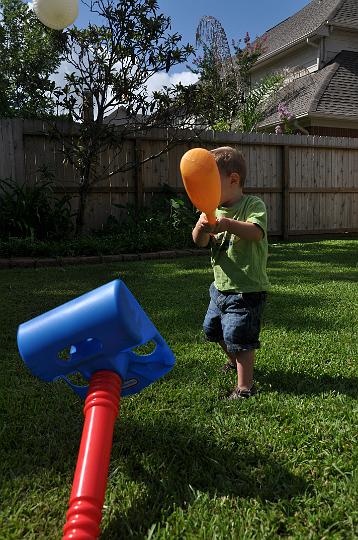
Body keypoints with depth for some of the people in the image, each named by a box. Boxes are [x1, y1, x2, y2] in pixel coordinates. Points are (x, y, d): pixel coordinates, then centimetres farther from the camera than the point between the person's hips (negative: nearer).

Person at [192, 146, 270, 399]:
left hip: (247, 288, -8)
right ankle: (235, 361, 49)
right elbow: (201, 242, -5)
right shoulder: (214, 210, 4)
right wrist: (201, 228, -27)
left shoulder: (253, 205, -14)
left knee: (237, 336, -9)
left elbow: (256, 232, -33)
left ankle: (245, 386, 7)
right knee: (214, 328, 24)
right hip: (221, 285, 8)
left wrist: (228, 224, -47)